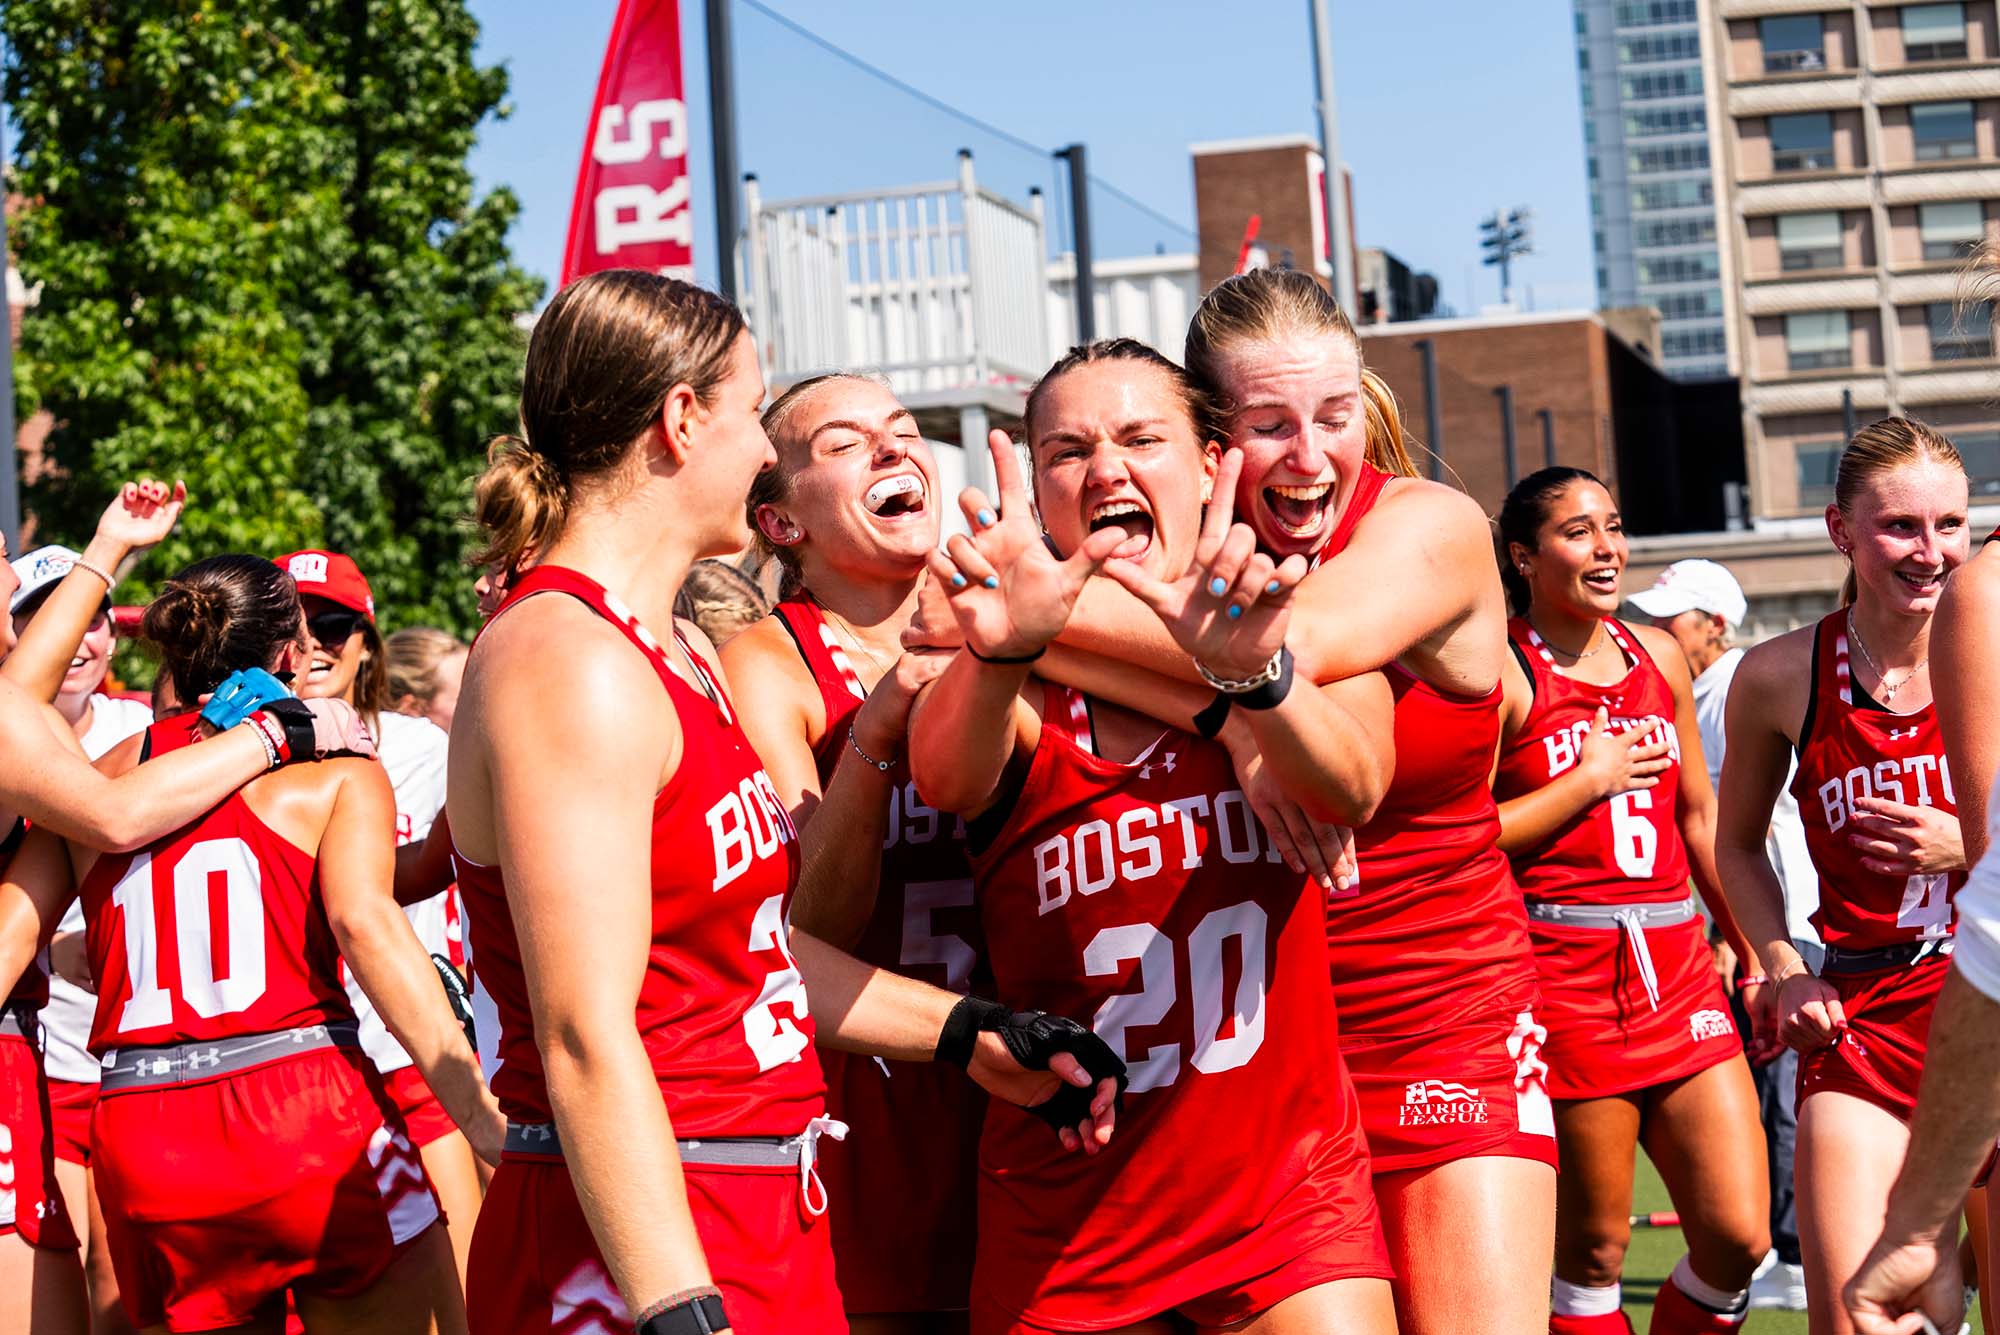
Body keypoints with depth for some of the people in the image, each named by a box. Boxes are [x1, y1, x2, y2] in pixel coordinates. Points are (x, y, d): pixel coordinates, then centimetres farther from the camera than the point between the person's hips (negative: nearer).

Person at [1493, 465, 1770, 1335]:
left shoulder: (1657, 656, 14)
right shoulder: (1500, 669, -5)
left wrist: (1753, 950, 23)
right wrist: (1590, 781, -9)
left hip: (1678, 967, 6)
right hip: (1567, 976, -6)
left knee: (1740, 1237, 0)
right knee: (1593, 1251, 1)